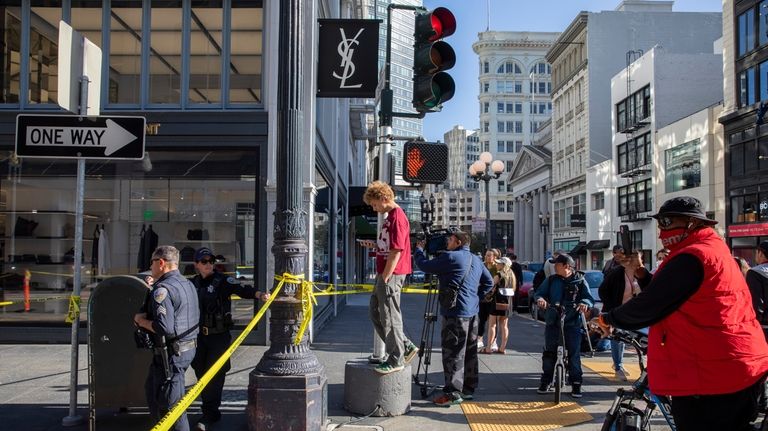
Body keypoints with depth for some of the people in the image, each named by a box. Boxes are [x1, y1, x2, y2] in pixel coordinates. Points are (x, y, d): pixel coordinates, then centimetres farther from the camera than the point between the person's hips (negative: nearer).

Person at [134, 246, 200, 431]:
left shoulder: (163, 289, -18)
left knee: (171, 402, -2)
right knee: (152, 388, 23)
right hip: (188, 347, 10)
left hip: (171, 353, -10)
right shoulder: (188, 284, 12)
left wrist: (141, 320, -10)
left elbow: (164, 327, -28)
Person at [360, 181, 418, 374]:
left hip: (391, 275, -10)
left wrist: (384, 278, -18)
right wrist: (375, 245, 11)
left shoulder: (397, 218, -16)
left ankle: (396, 360, 10)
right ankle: (405, 347, 21)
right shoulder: (390, 216, 16)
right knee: (375, 311, 15)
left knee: (390, 316, -2)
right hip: (385, 274, 10)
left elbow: (396, 251, -20)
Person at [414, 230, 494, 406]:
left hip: (455, 313, -9)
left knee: (453, 353, -6)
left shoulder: (450, 257, -12)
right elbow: (489, 282, 19)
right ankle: (469, 388, 23)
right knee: (470, 352, 14)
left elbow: (424, 265, -8)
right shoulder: (476, 260, 14)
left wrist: (418, 249, 9)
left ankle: (453, 393, -5)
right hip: (472, 312, 9)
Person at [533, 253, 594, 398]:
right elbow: (539, 292, 5)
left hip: (572, 323, -2)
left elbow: (589, 297, -3)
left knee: (574, 354, -1)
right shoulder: (551, 280, 6)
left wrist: (585, 303, -26)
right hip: (553, 322, 3)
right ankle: (546, 381, 20)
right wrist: (540, 299, -19)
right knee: (549, 353, 7)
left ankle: (576, 384, 9)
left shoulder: (580, 281, 0)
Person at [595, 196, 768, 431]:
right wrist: (640, 273, 3)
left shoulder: (691, 257, -17)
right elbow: (662, 293, 18)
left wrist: (608, 319, -1)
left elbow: (649, 306, -15)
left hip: (711, 378, -10)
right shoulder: (714, 250, 17)